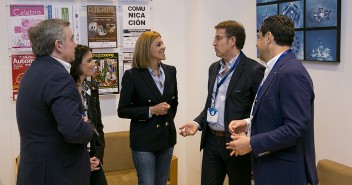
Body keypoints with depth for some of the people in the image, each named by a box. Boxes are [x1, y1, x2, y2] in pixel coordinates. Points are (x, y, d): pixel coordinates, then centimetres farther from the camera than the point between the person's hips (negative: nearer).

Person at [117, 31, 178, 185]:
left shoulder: (170, 71, 4)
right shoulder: (132, 75, -12)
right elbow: (122, 110, -11)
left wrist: (169, 117, 12)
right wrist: (150, 111, -19)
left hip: (167, 136, 5)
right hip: (144, 139, -5)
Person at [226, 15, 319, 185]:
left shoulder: (291, 73, -21)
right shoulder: (278, 69, 9)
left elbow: (295, 128, -26)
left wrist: (251, 144, -20)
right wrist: (248, 123, 4)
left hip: (283, 171, -9)